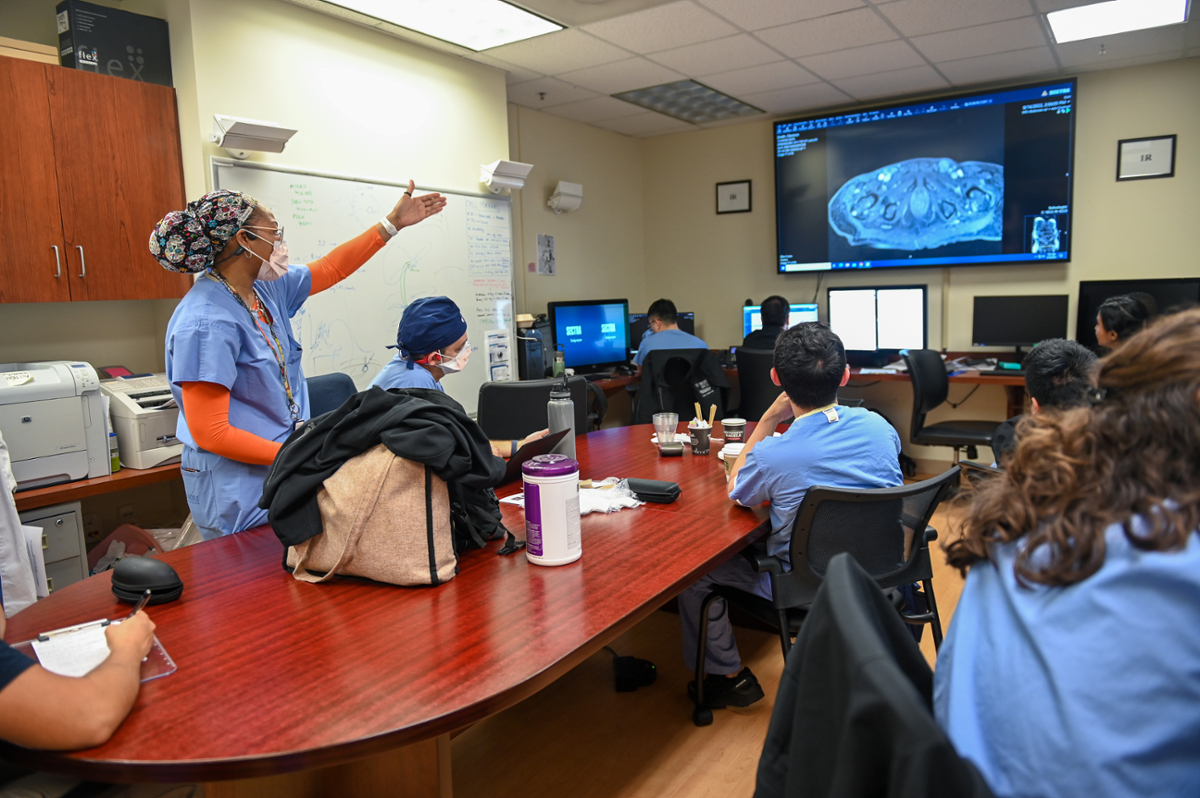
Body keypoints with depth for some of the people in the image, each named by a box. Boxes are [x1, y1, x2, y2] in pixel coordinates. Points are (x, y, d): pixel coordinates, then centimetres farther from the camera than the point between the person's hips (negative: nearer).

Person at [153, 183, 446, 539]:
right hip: (240, 491, -8)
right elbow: (210, 434, -23)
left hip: (282, 476, 8)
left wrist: (393, 222, 21)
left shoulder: (265, 289, 4)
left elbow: (331, 269, 20)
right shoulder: (206, 323, -22)